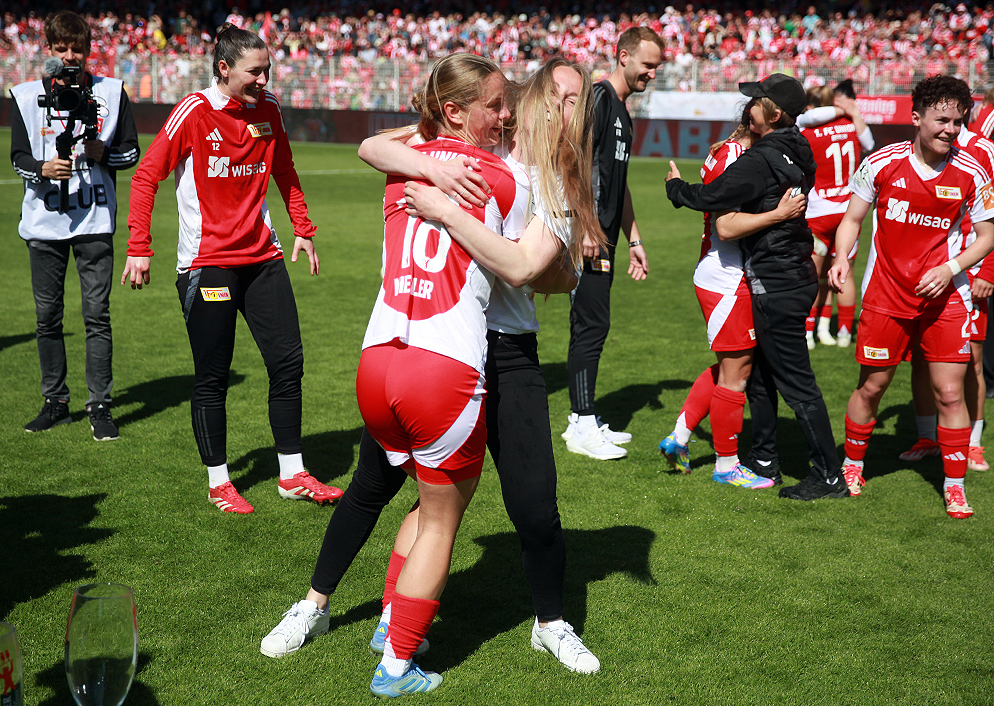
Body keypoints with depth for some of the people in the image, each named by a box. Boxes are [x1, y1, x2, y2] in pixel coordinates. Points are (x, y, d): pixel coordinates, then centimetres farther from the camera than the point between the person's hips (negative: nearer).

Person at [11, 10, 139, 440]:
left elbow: (132, 151, 8)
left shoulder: (111, 92, 4)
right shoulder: (26, 96, 5)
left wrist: (105, 155, -13)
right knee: (47, 315, 6)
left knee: (97, 315, -5)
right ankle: (56, 402, 18)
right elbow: (18, 157, 4)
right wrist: (43, 169, -17)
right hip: (44, 220, 2)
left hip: (95, 220, -1)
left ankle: (100, 406, 2)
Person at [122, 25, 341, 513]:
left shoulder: (268, 109, 5)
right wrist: (139, 248, -13)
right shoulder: (193, 112, -10)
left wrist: (303, 230, 19)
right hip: (206, 262, -5)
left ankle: (292, 475, 17)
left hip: (262, 256, 5)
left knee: (288, 362, 4)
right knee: (212, 377, 1)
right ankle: (218, 483, 16)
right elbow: (146, 177, -8)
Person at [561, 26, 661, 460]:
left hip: (603, 241, 10)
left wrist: (633, 240, 25)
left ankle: (582, 420, 21)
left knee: (592, 327, 13)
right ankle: (583, 428, 0)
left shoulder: (623, 113, 21)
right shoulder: (597, 98, -9)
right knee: (592, 326, -7)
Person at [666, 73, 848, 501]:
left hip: (778, 288, -10)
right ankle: (764, 460, 30)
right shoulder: (797, 153, 8)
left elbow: (709, 198, -17)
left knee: (797, 383, -4)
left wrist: (676, 187, 1)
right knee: (760, 372, 20)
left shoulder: (761, 160, -20)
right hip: (794, 277, 10)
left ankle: (830, 477, 2)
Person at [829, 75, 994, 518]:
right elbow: (853, 218, 7)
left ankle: (954, 486, 12)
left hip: (945, 296, 0)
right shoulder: (881, 163, -5)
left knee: (950, 393, -2)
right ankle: (852, 466, 31)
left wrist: (949, 270, -11)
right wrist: (842, 259, -11)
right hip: (885, 295, 0)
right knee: (871, 387, 8)